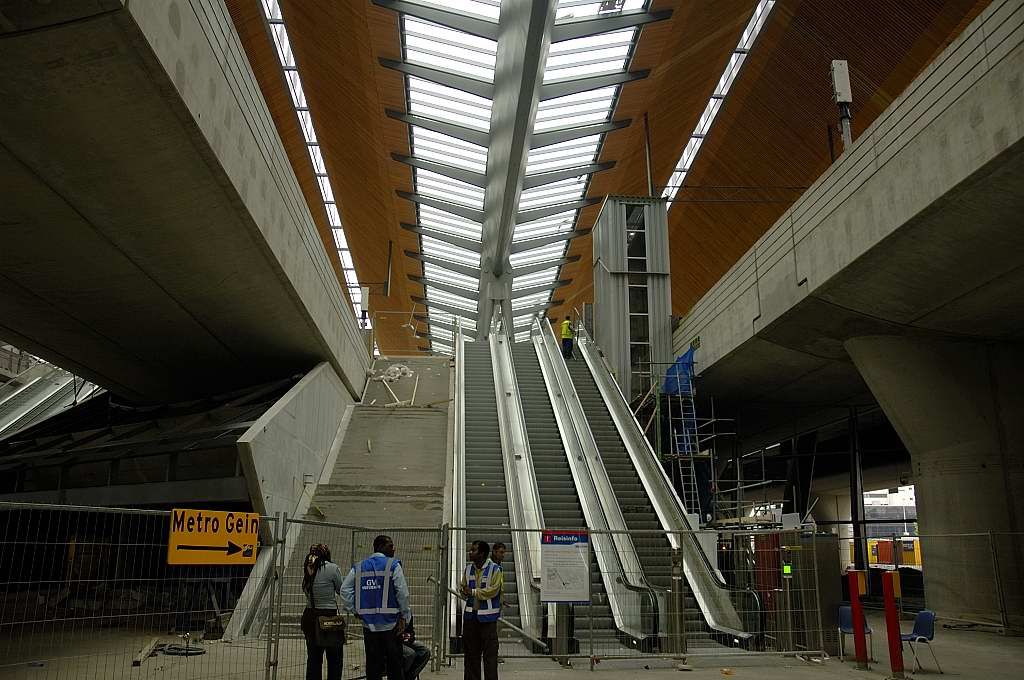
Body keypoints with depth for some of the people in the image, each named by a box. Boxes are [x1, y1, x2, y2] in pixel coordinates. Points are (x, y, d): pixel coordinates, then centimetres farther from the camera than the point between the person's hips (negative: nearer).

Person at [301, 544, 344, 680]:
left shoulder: (307, 568, 4)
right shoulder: (332, 568, -10)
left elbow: (306, 591, 12)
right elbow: (341, 591, 0)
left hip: (309, 616, 5)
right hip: (328, 616, -5)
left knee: (313, 659, 13)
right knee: (335, 659, 6)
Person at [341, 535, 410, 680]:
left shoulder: (359, 567, 7)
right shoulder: (393, 565, -7)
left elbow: (345, 590, 3)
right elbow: (403, 593, -13)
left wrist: (355, 610, 7)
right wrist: (404, 616, -3)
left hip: (368, 623, 4)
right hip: (390, 624, -4)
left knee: (372, 664, 12)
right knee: (395, 667, 5)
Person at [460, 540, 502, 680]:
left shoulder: (494, 569, -8)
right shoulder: (468, 568, 10)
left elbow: (493, 590, -16)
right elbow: (463, 587, 13)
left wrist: (473, 592, -16)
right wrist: (464, 590, -11)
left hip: (487, 616, -5)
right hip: (470, 615, 5)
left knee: (490, 652, -3)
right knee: (471, 652, 12)